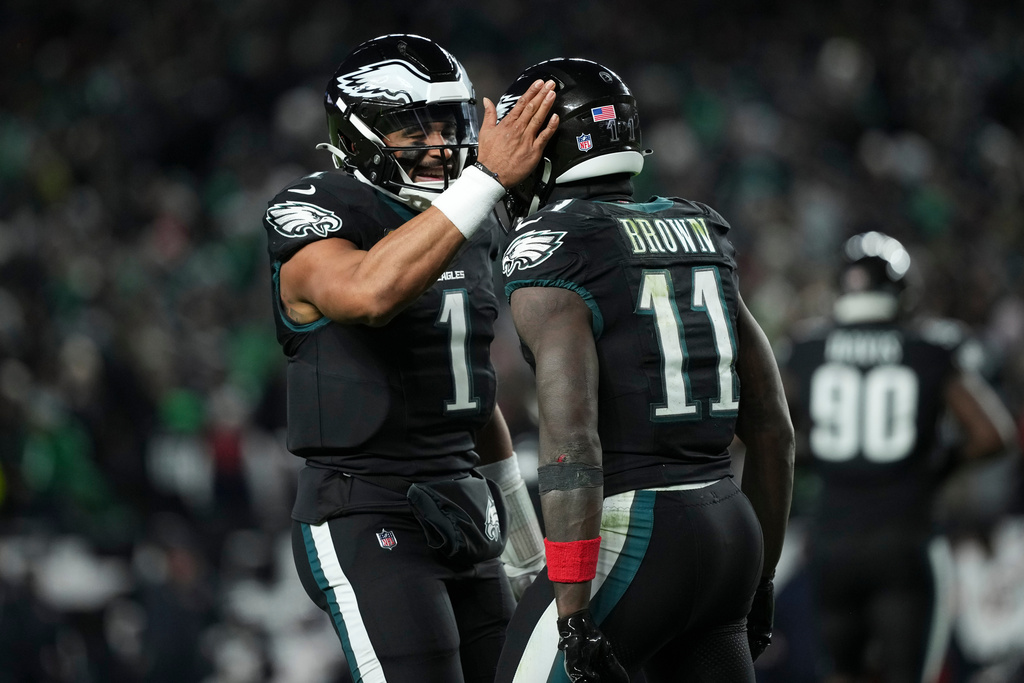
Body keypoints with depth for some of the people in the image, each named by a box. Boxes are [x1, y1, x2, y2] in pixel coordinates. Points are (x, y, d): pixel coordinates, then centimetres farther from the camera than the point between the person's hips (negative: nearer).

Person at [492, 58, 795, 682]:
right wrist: (759, 579, 24)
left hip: (625, 540, -7)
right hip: (729, 534, 7)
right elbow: (773, 427, 16)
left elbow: (572, 443, -19)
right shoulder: (704, 239, 14)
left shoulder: (549, 255, -8)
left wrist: (574, 617, -20)